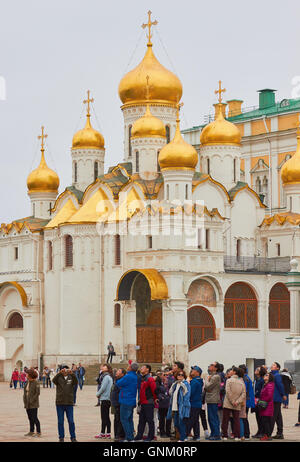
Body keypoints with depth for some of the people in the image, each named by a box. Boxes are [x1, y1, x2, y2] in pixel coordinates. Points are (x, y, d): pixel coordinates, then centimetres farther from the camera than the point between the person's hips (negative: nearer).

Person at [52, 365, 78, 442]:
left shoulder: (71, 378, 5)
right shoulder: (59, 378, 3)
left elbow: (76, 382, -15)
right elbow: (54, 380, -18)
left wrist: (72, 374, -32)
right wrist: (59, 373, -34)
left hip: (69, 403, 0)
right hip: (60, 403, 0)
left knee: (71, 421, 0)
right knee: (60, 421, 4)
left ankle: (73, 437, 8)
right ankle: (61, 437, 11)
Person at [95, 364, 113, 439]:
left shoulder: (106, 377, -13)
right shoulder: (109, 377, 15)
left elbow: (103, 388, -16)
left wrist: (98, 394, -1)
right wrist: (99, 394, 9)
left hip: (105, 399, -9)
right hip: (108, 399, 9)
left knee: (104, 417, -5)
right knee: (106, 417, 11)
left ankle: (102, 433, -3)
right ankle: (108, 433, 12)